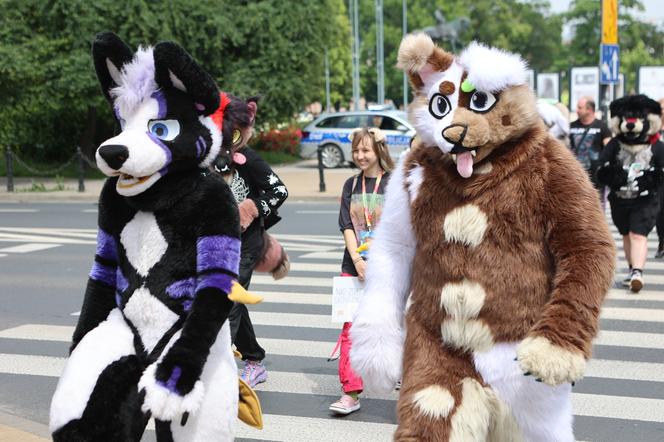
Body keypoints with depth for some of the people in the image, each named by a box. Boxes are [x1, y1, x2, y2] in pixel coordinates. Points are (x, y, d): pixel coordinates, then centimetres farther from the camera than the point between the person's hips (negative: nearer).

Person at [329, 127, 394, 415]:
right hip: (353, 266, 3)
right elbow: (346, 225, 4)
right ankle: (350, 393, 0)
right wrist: (357, 259, -9)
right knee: (350, 329, -2)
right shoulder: (351, 185, 10)